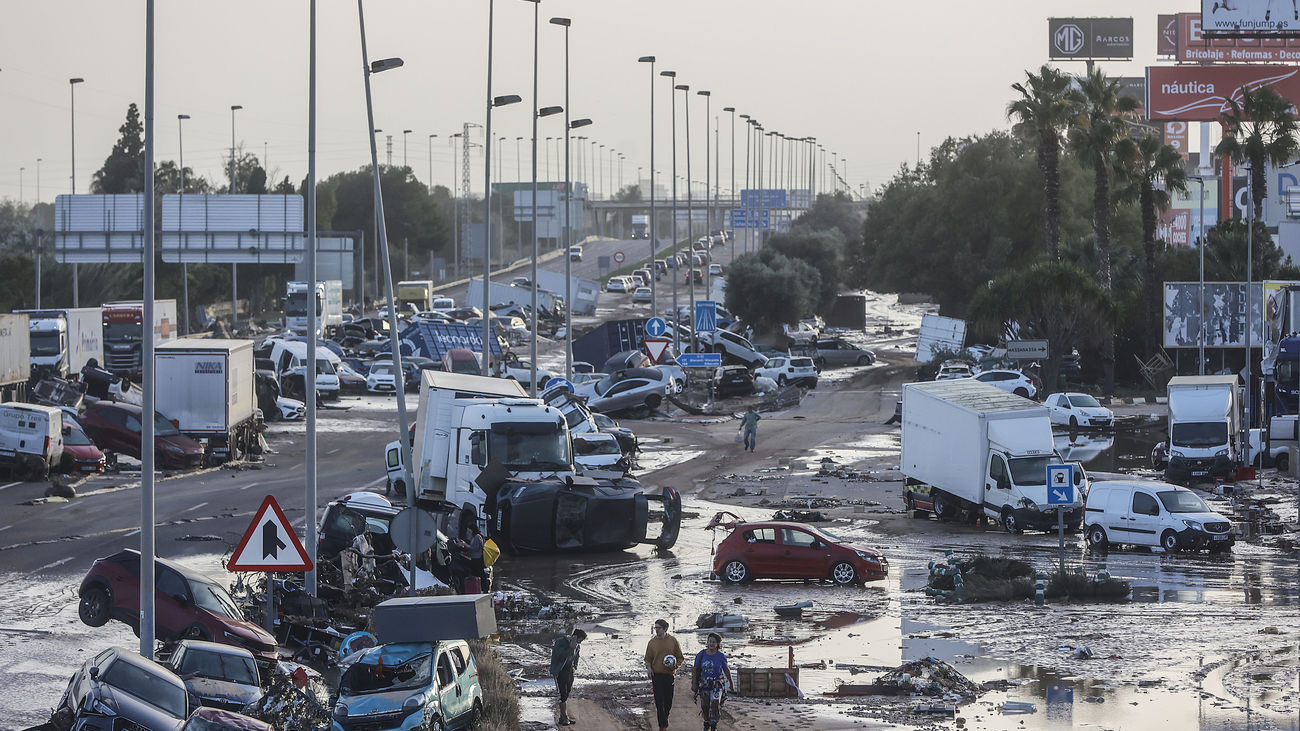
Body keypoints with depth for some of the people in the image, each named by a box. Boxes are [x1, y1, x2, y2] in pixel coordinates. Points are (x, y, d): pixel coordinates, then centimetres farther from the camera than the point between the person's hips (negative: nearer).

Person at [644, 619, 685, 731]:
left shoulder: (673, 641, 1)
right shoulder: (652, 642, 3)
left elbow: (680, 657, 8)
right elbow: (648, 659, 10)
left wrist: (676, 665, -11)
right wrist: (649, 668, -10)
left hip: (670, 674, 0)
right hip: (656, 675, 0)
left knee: (668, 701, 7)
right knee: (659, 700, -6)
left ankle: (664, 717, 34)